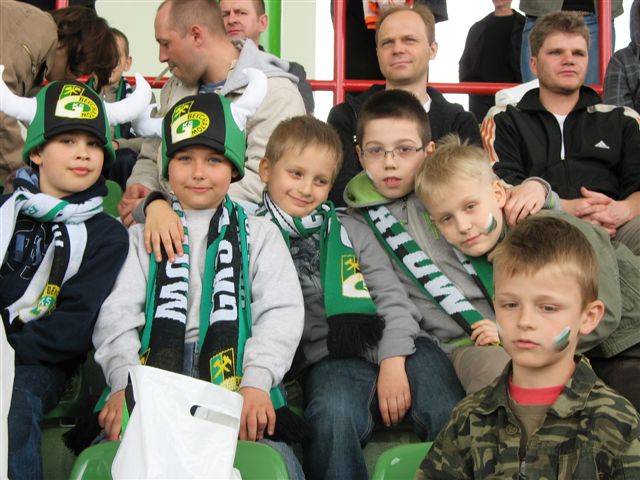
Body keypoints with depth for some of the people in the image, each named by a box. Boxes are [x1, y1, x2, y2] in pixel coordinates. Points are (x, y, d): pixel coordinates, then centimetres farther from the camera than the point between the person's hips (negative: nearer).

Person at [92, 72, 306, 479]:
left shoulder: (260, 235, 21)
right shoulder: (142, 236, 22)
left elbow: (282, 312, 6)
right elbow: (117, 314, 8)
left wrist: (256, 382, -13)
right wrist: (124, 382, -13)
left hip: (235, 374, 0)